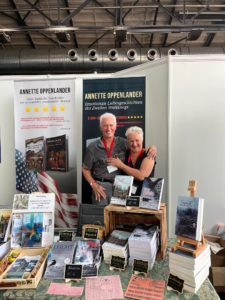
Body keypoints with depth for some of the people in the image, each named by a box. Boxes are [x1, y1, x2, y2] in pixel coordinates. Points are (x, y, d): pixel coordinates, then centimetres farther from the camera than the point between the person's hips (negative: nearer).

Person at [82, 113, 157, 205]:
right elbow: (85, 169, 5)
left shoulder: (123, 143, 3)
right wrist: (94, 185, -6)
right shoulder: (93, 147, -1)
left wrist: (152, 148, -7)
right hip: (101, 186, -2)